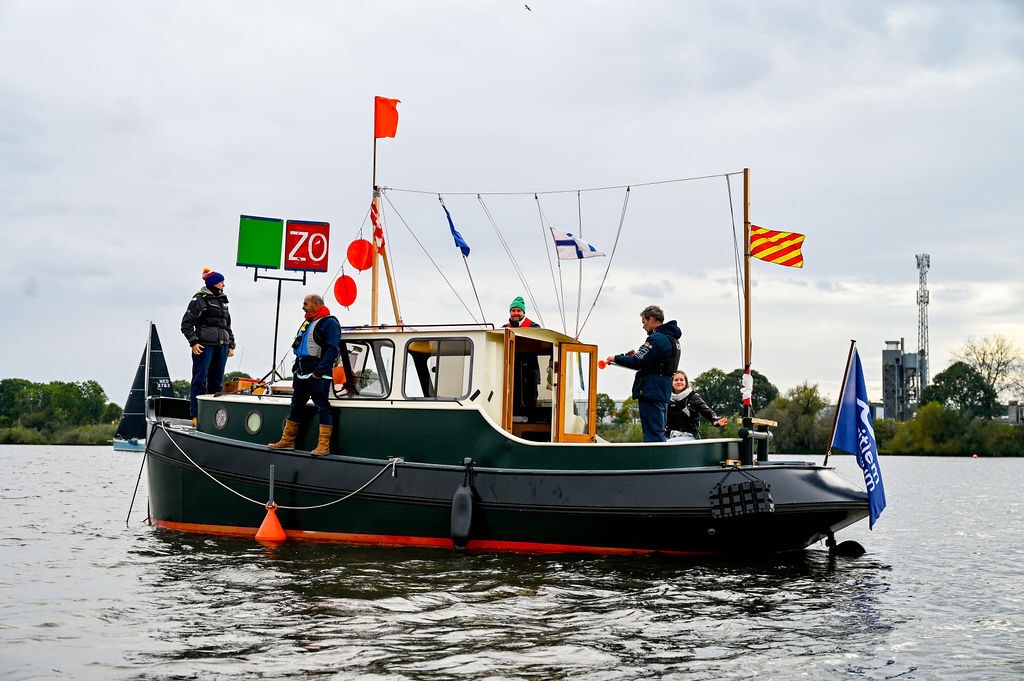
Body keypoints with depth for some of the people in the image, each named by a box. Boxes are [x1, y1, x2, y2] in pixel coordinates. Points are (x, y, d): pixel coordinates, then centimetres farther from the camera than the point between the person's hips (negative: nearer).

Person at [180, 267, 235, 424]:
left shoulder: (222, 301, 20)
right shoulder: (199, 299, -2)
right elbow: (186, 323, -4)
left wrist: (231, 345, 17)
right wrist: (193, 342, -14)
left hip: (222, 346, 7)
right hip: (204, 346, -7)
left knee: (217, 381, 8)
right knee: (200, 381, -6)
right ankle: (196, 416, -6)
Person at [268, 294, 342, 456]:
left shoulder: (329, 323, -7)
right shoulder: (307, 323, 20)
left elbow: (333, 350, -15)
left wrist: (318, 372, -20)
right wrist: (296, 367, 14)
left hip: (318, 376, -9)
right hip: (301, 374, 9)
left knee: (322, 408, -7)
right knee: (296, 406, 13)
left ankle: (324, 445, -7)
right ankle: (287, 441, 21)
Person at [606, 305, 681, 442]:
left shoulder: (657, 338, -14)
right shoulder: (672, 338, 18)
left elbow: (638, 362, -19)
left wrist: (616, 358, -5)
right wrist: (637, 355, 10)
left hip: (651, 393, -10)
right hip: (663, 393, 10)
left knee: (652, 434, -10)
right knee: (659, 431, 15)